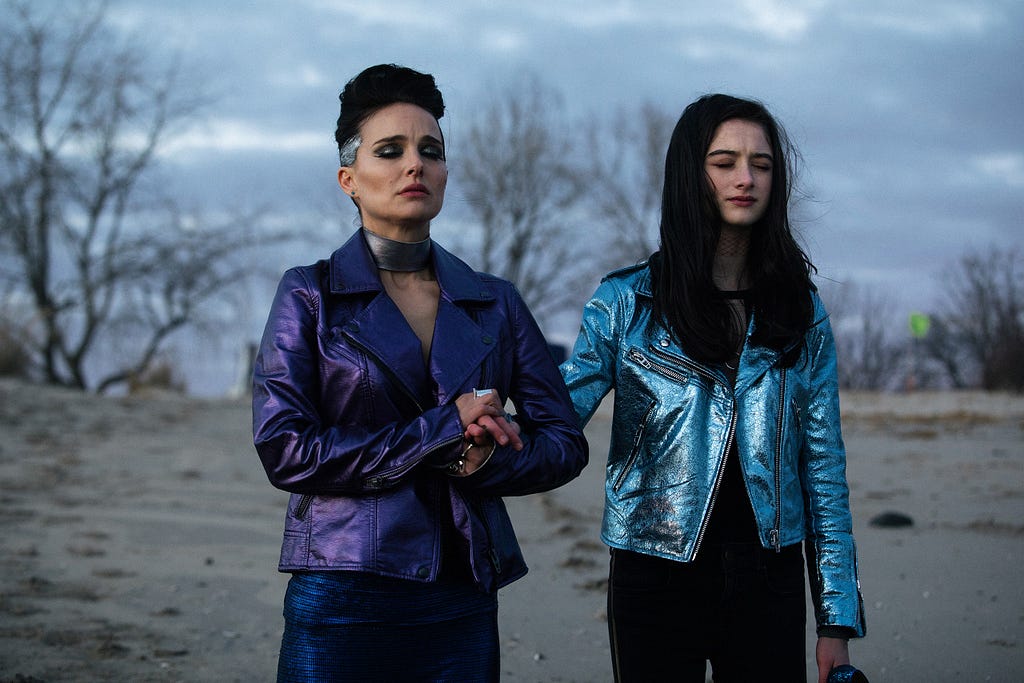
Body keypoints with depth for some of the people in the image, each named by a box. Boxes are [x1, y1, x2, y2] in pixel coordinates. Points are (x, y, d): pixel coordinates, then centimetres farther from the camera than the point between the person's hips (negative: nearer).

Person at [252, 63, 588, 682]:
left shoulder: (494, 303, 9)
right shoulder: (309, 296, 0)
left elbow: (565, 443, 9)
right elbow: (284, 449, -11)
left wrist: (482, 460, -11)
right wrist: (442, 429, -12)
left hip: (464, 605, 3)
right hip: (343, 604, -3)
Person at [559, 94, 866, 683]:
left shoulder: (801, 312, 6)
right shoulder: (627, 301, -1)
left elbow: (823, 467, 6)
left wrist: (837, 620, 2)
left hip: (769, 576, 2)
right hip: (657, 580, -2)